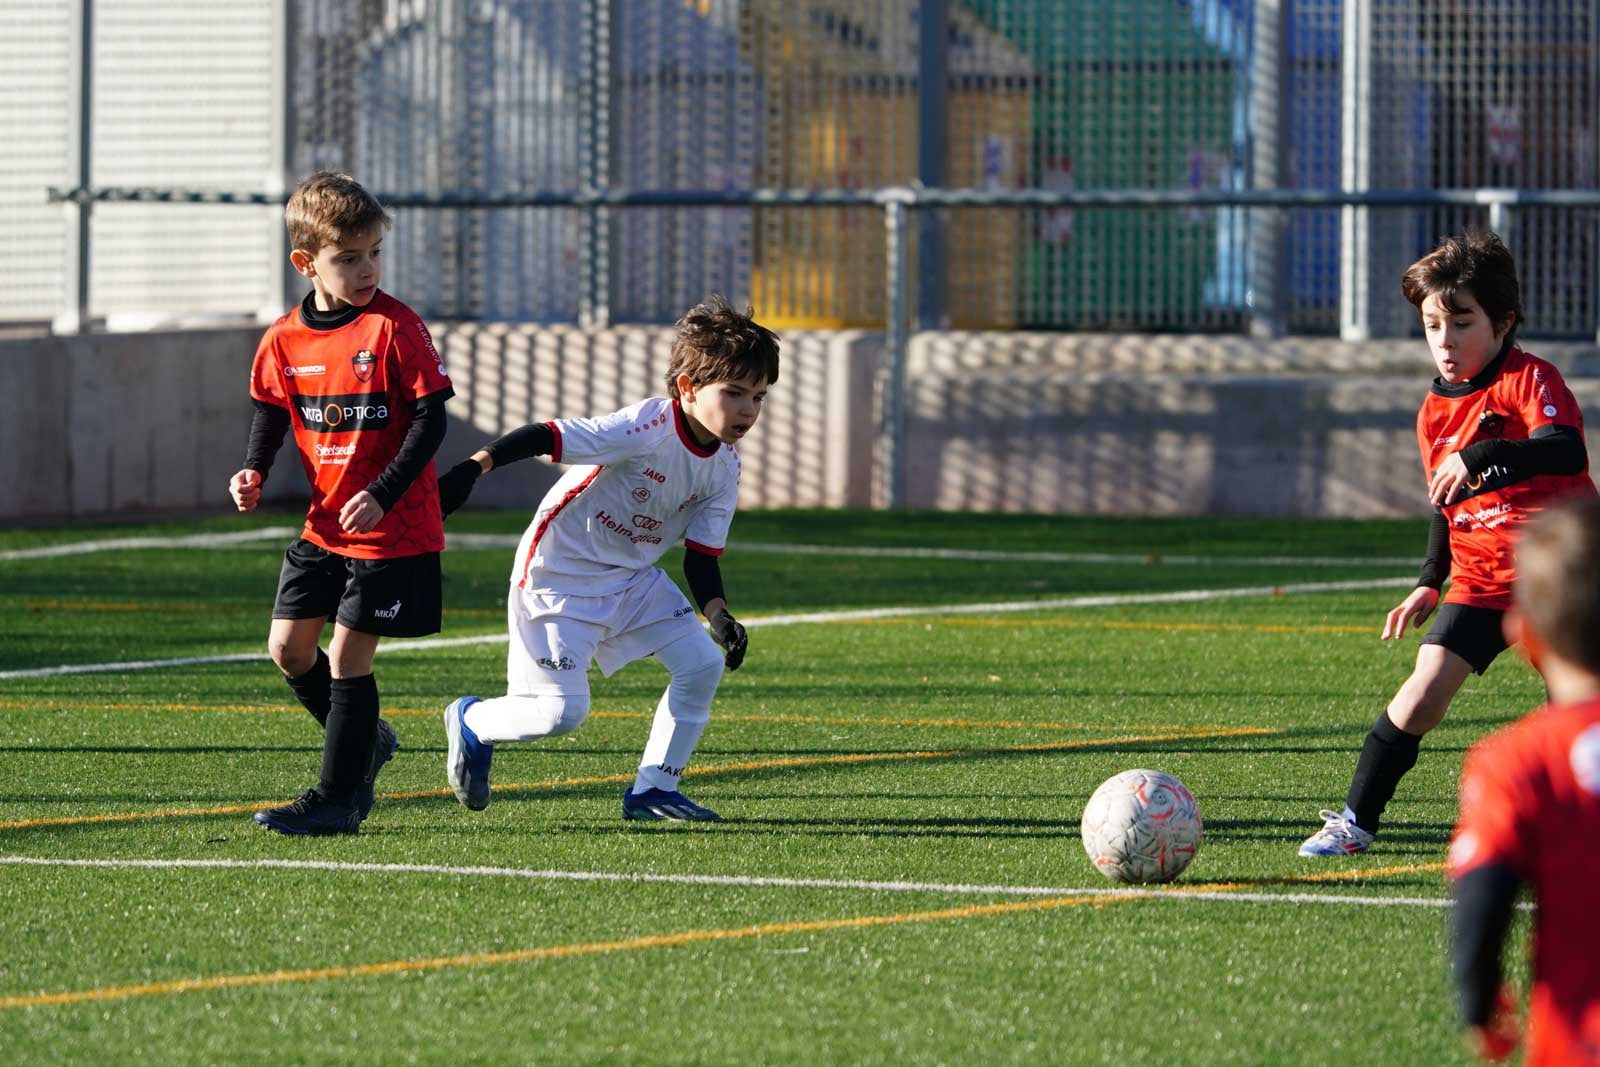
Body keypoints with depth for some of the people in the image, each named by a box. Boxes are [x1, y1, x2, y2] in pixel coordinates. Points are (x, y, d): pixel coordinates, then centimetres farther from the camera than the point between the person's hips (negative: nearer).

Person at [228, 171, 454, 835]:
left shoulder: (394, 328, -15)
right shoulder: (285, 339, -1)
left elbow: (430, 419, -14)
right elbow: (271, 411, 15)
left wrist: (382, 494, -23)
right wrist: (254, 470, -3)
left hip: (393, 526, -6)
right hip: (324, 524, 6)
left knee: (347, 657, -4)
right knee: (288, 648, 6)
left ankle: (337, 798, 6)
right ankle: (366, 742, 29)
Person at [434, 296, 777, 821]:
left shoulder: (724, 467, -2)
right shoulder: (647, 428, -26)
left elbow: (701, 556, 3)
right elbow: (545, 437, -30)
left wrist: (719, 616, -14)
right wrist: (474, 467, -41)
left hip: (631, 576, 8)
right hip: (558, 575, -8)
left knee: (703, 663, -6)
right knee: (562, 711, -14)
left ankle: (652, 790, 7)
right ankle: (470, 723, 18)